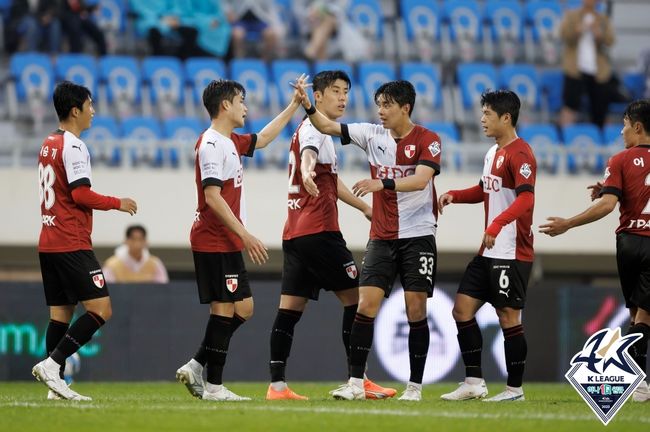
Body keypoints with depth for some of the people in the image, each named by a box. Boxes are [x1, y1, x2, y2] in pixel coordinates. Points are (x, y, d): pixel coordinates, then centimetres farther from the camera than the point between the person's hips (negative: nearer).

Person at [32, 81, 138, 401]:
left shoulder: (48, 144, 16)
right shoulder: (73, 146, -12)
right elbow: (81, 194, -18)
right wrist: (117, 204, -6)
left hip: (48, 242, 10)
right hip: (71, 244, -10)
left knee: (60, 313, 9)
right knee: (100, 310, -9)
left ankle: (56, 385, 4)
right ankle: (52, 364, -17)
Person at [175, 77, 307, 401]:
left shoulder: (231, 142, 15)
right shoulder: (211, 144, -15)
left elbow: (263, 138, 34)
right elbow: (212, 197, -22)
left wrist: (294, 105, 33)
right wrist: (245, 235, -23)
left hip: (227, 242, 10)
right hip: (214, 242, -10)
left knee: (242, 308, 10)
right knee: (224, 309, -7)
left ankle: (195, 368, 11)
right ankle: (213, 386, -4)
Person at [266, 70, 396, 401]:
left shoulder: (315, 129, 23)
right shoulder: (314, 129, -8)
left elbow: (332, 182, 35)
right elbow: (308, 152, -33)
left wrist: (366, 208, 40)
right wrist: (307, 171, -55)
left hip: (295, 234, 9)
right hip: (319, 232, -9)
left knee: (290, 308, 2)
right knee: (355, 297, -2)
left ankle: (277, 385, -3)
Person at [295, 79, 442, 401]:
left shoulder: (427, 140, -7)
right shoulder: (372, 135, 5)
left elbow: (420, 180, -22)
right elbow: (328, 127, 4)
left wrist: (382, 183, -34)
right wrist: (308, 107, -13)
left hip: (418, 236, -3)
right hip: (381, 238, 3)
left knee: (416, 310, -3)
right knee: (366, 305, -6)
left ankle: (415, 386, 6)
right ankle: (355, 383, -5)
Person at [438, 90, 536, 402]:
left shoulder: (520, 154, -14)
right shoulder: (493, 152, 16)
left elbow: (526, 198, -25)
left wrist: (497, 223, -37)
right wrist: (455, 196, 12)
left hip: (512, 253, -10)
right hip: (489, 251, 10)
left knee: (508, 315, -4)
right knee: (462, 308, 6)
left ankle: (514, 389, 6)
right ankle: (474, 383, 10)